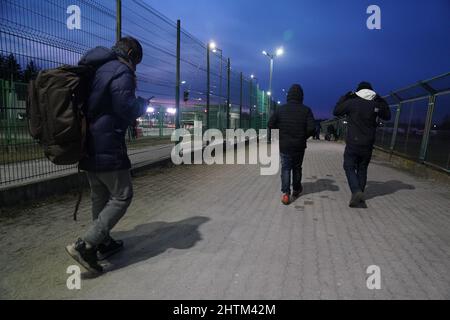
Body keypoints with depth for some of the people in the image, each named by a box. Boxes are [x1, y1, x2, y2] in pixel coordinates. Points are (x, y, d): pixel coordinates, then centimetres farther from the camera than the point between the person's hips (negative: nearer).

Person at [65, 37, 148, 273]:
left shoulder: (94, 69, 17)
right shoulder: (121, 71, -10)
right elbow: (127, 109, -19)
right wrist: (142, 104, 2)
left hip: (88, 145, 9)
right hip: (107, 147, -9)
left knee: (99, 196, 17)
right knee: (122, 196, 1)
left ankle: (104, 244, 29)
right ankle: (86, 245, -3)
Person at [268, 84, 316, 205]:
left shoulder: (281, 109, -4)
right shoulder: (306, 110, -7)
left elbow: (271, 125, -4)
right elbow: (312, 128, -14)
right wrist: (304, 137, 5)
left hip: (284, 145, 0)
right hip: (299, 146, 0)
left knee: (285, 168, 5)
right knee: (297, 168, 17)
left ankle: (286, 193, -9)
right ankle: (296, 190, 32)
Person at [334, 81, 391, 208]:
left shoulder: (351, 102, -7)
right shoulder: (376, 104, 2)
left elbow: (336, 111, 7)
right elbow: (387, 116, 19)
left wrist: (345, 97, 15)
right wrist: (381, 101, 20)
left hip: (353, 144, -3)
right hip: (368, 145, 3)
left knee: (349, 167, 6)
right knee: (362, 169, 13)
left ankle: (356, 191, -15)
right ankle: (360, 198, 17)